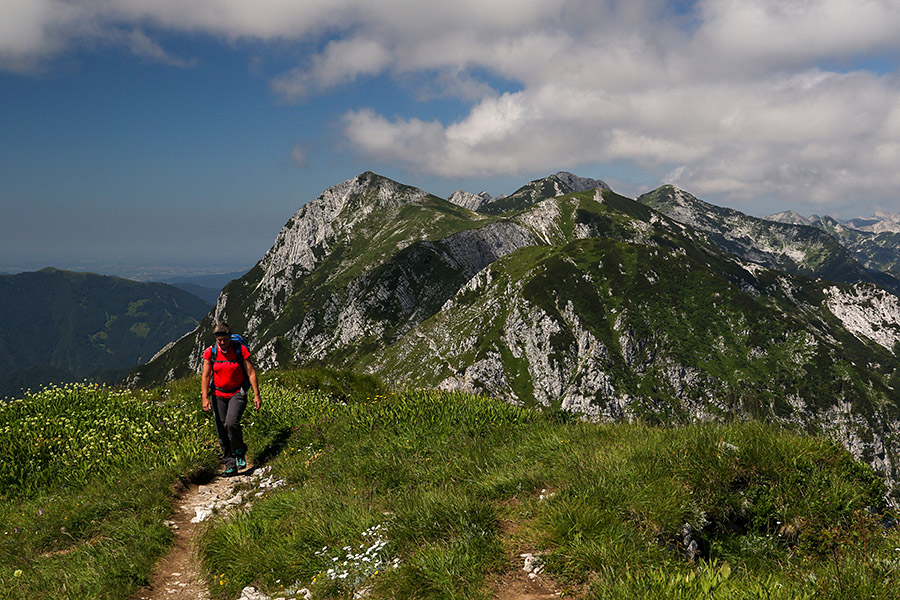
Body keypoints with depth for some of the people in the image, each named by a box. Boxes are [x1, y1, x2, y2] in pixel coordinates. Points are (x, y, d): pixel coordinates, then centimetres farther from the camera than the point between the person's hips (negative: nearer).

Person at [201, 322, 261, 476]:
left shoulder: (241, 350, -11)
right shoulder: (210, 352, -5)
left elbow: (251, 372, -8)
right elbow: (205, 376, -4)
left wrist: (257, 395, -11)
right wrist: (205, 398, -14)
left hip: (238, 393, -3)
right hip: (218, 395, 3)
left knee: (231, 423, -23)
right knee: (221, 430, 1)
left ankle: (240, 452, 4)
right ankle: (230, 465, 12)